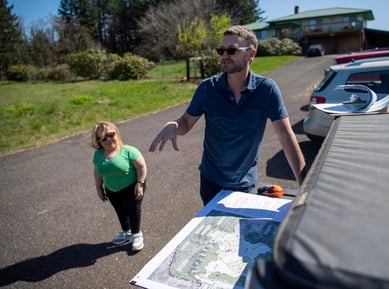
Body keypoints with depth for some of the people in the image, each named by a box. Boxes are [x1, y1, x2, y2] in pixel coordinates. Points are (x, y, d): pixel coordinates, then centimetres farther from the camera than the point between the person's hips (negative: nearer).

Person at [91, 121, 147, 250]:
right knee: (121, 212, 23)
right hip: (112, 190, 6)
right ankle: (126, 232, 45)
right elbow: (97, 172, 4)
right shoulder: (98, 154, -8)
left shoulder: (128, 150, -25)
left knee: (133, 211, 11)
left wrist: (140, 184, -22)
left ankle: (136, 234, 33)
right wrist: (99, 187, 6)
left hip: (131, 187, -5)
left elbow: (141, 166, -20)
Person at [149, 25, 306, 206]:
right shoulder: (207, 88, -13)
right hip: (211, 181, 1)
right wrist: (172, 126, -28)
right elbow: (186, 122, -3)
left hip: (246, 182, -1)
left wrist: (304, 183, -21)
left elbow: (286, 136, -17)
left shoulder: (266, 89, -17)